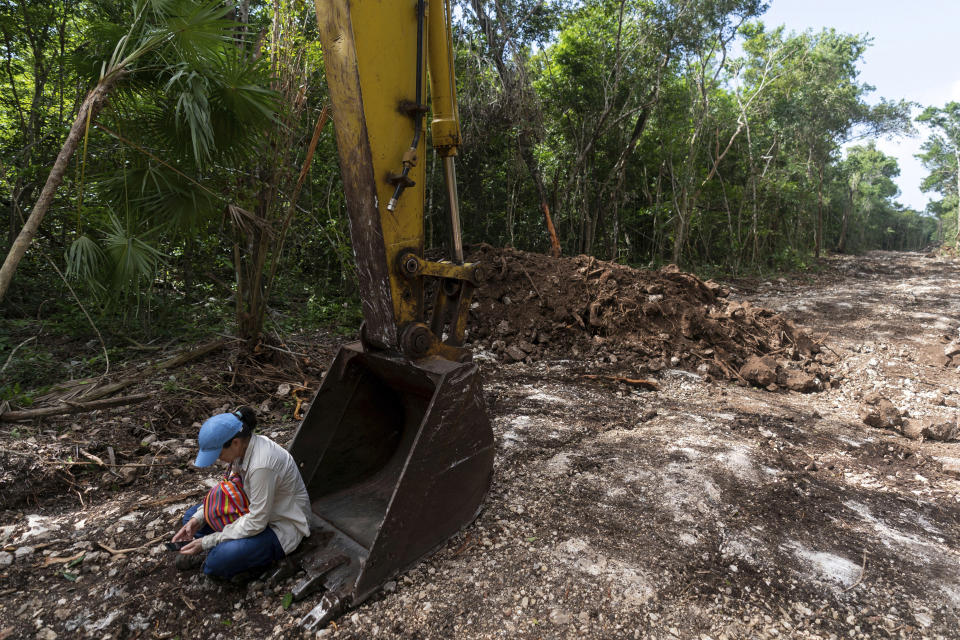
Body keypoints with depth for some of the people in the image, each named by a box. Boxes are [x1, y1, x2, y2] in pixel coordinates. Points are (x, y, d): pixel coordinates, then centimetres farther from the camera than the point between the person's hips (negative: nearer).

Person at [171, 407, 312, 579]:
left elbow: (256, 524, -28)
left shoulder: (262, 465, -35)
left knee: (219, 561, -27)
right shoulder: (245, 447, -8)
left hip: (282, 526, -9)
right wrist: (198, 519, -5)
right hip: (256, 510, 9)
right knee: (192, 515, 7)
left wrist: (207, 542, -21)